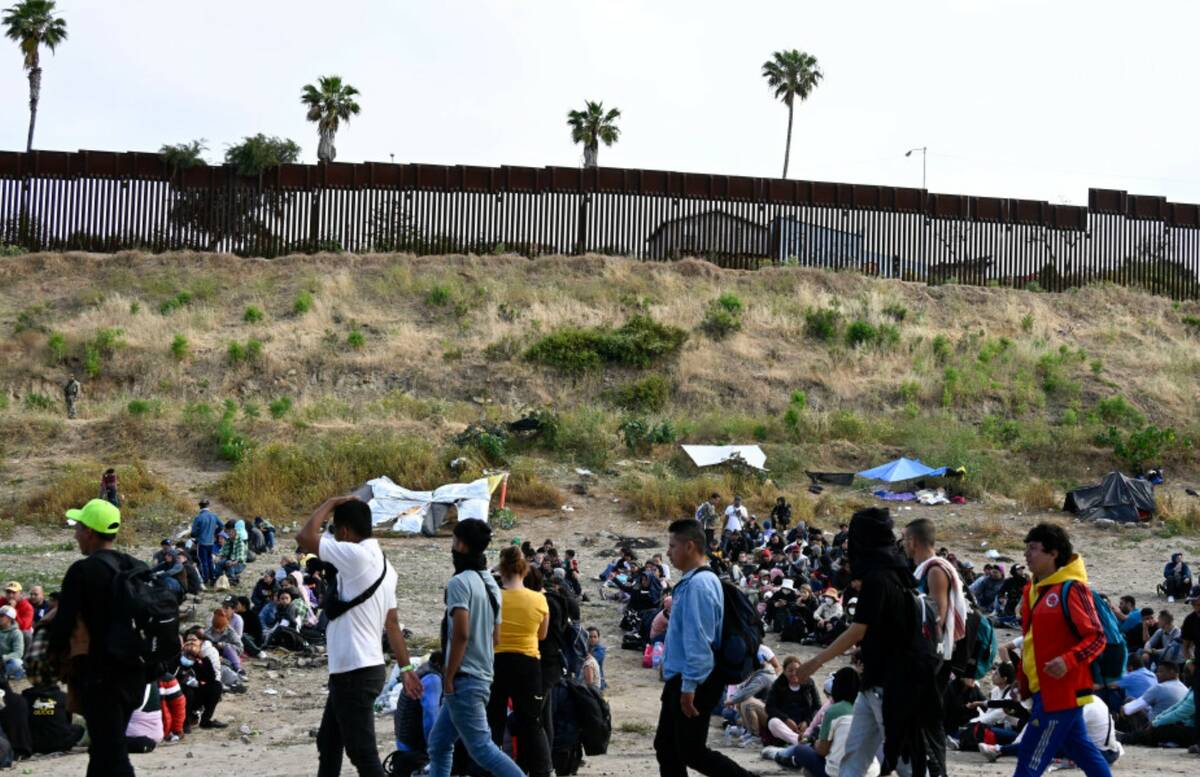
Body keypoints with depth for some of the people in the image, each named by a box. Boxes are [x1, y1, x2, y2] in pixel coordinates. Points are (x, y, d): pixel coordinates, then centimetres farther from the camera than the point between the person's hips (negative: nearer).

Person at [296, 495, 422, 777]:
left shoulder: (356, 555, -17)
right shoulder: (382, 564, 12)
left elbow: (305, 537, -17)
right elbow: (392, 623, 15)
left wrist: (331, 503, -5)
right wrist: (406, 667, 17)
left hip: (355, 673, -10)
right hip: (354, 671, 10)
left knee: (363, 753, -8)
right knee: (328, 743, 22)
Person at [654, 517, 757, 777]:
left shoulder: (698, 584, -19)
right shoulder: (689, 582, 12)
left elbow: (698, 639, -23)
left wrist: (689, 686, -23)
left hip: (693, 683, -10)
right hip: (681, 680, 10)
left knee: (692, 751, -5)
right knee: (666, 745, 12)